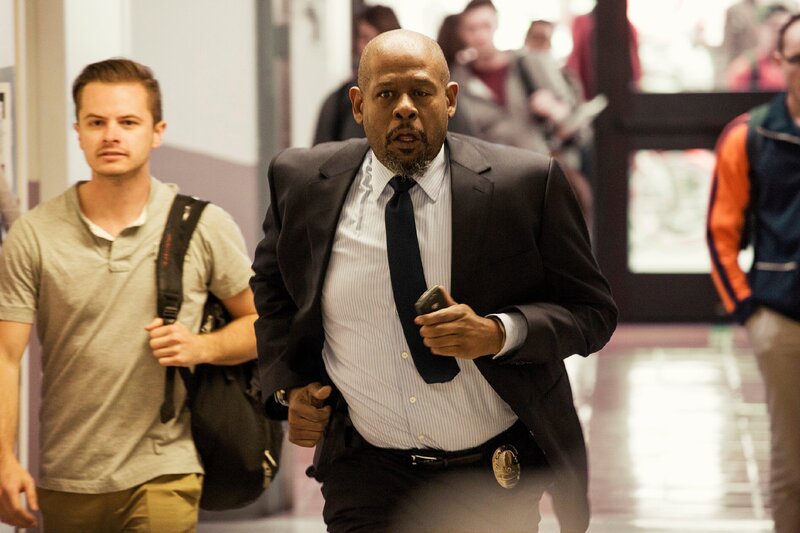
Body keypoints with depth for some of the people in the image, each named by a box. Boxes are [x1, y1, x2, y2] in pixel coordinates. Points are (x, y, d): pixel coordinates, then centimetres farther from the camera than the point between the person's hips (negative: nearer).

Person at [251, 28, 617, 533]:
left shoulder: (525, 184, -10)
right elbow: (271, 286, 18)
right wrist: (288, 386, 3)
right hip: (366, 477, 1)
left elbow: (592, 311, -5)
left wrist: (498, 334, -23)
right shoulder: (304, 182, -1)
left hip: (496, 479, -1)